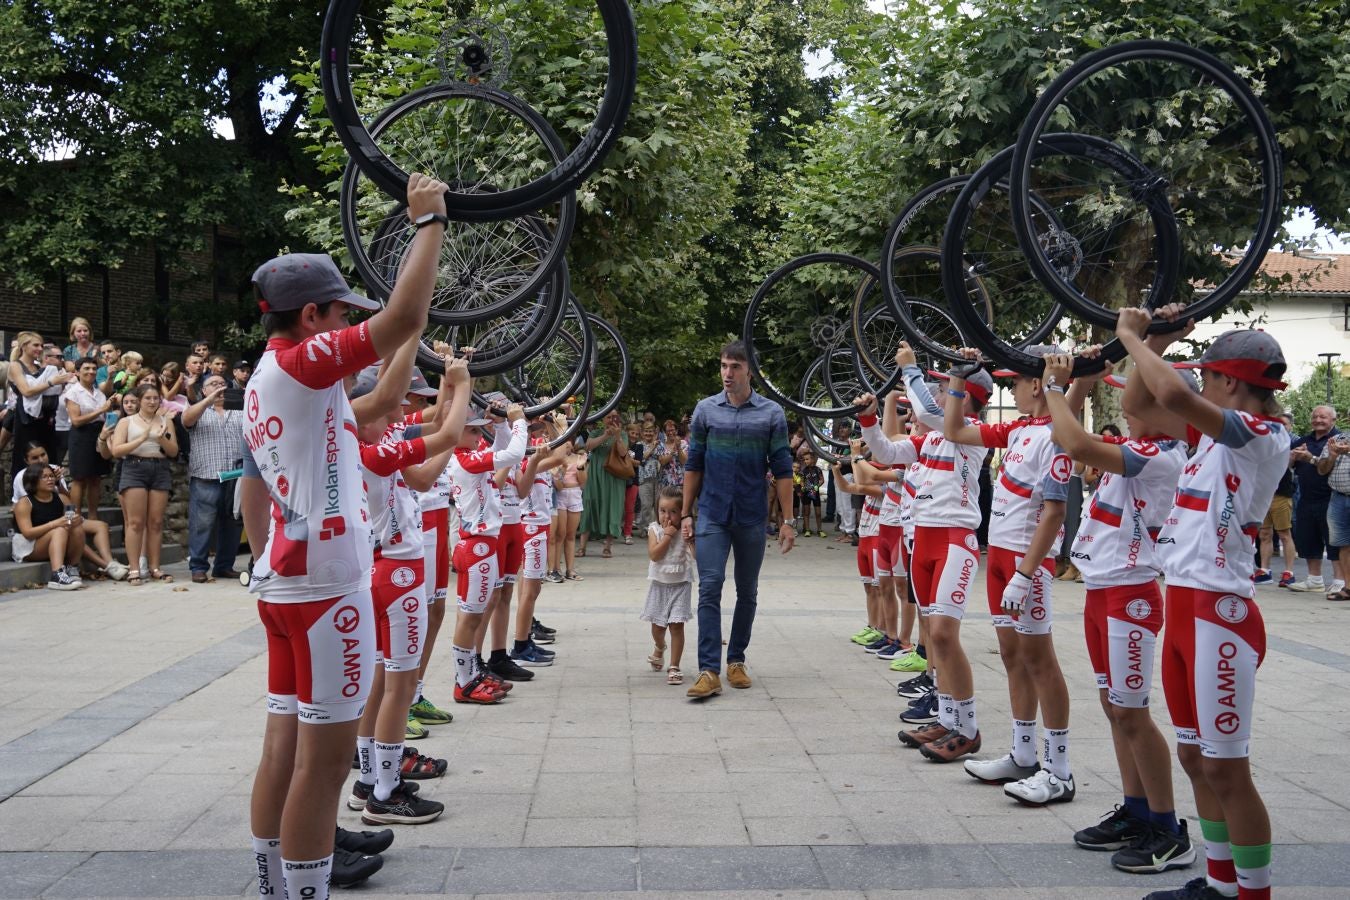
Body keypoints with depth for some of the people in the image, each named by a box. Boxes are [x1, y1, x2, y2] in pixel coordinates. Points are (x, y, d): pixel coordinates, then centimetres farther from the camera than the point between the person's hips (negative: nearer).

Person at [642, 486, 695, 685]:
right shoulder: (655, 530, -4)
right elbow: (654, 555, -17)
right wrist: (667, 535, -19)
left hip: (680, 584, -2)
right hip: (659, 584, 2)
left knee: (677, 625, -7)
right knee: (657, 625, 11)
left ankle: (674, 667, 0)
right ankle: (659, 648, 45)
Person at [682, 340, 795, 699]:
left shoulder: (771, 414, 0)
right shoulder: (706, 410, 3)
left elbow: (782, 470, 1)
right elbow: (694, 465, 8)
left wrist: (787, 520, -3)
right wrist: (686, 514, 5)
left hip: (752, 517, 0)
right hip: (712, 514, 0)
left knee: (747, 592, 10)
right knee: (710, 588, -9)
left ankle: (736, 660, 25)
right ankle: (709, 671, -10)